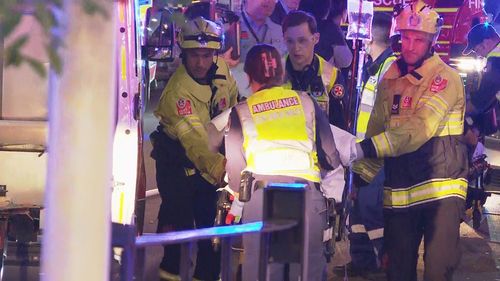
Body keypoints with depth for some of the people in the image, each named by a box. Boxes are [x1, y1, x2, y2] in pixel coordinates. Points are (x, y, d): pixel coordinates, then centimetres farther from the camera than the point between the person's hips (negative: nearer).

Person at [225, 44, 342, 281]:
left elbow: (235, 174, 10)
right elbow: (331, 156, 13)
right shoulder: (305, 101, 15)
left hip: (260, 194, -1)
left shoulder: (240, 112, 12)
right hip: (306, 190, 1)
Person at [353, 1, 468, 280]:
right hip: (399, 191, 6)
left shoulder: (446, 78, -9)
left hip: (441, 186, -6)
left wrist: (363, 149, -29)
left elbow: (419, 130, -22)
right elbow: (376, 130, 13)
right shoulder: (389, 80, 11)